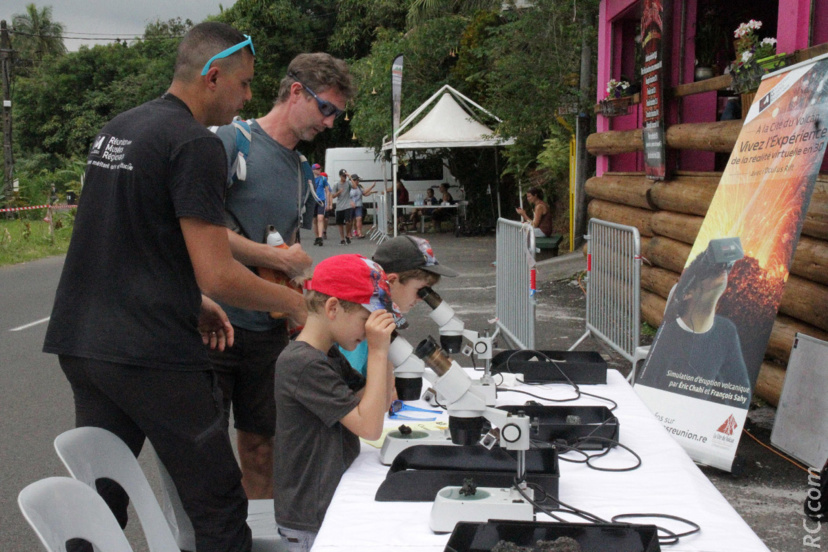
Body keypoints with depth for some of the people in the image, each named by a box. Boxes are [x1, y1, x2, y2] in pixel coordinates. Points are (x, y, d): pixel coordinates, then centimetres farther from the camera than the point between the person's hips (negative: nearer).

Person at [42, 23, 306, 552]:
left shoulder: (114, 129, 14)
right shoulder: (196, 144, -14)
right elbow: (217, 275, -18)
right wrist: (297, 305, -3)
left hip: (79, 344, 9)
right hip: (153, 356, -9)